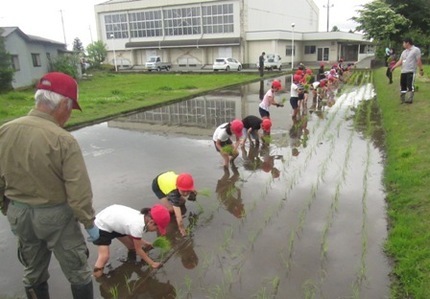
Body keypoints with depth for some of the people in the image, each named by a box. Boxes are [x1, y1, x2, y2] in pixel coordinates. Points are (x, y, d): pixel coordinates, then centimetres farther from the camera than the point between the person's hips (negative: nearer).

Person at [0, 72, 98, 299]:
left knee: (33, 272, 25)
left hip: (19, 213, 6)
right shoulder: (63, 140, -24)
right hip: (56, 215, -5)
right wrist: (89, 222, -7)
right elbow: (79, 191, -21)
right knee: (78, 272, 15)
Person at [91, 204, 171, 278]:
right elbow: (138, 249, -20)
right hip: (101, 225, -8)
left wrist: (143, 243, -2)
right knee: (104, 256, -19)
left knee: (132, 246, 10)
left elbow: (131, 235, 5)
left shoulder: (143, 217, -13)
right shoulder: (137, 225, -36)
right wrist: (152, 263, -14)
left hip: (114, 223, 8)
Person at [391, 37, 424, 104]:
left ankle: (410, 99, -3)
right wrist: (394, 66, 4)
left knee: (410, 86, -9)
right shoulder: (404, 52, 19)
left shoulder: (416, 50, -3)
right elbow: (400, 61, 16)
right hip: (403, 71, 7)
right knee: (403, 86, 8)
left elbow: (419, 61, -7)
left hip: (411, 71, -7)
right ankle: (402, 99, 16)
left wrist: (421, 69, -9)